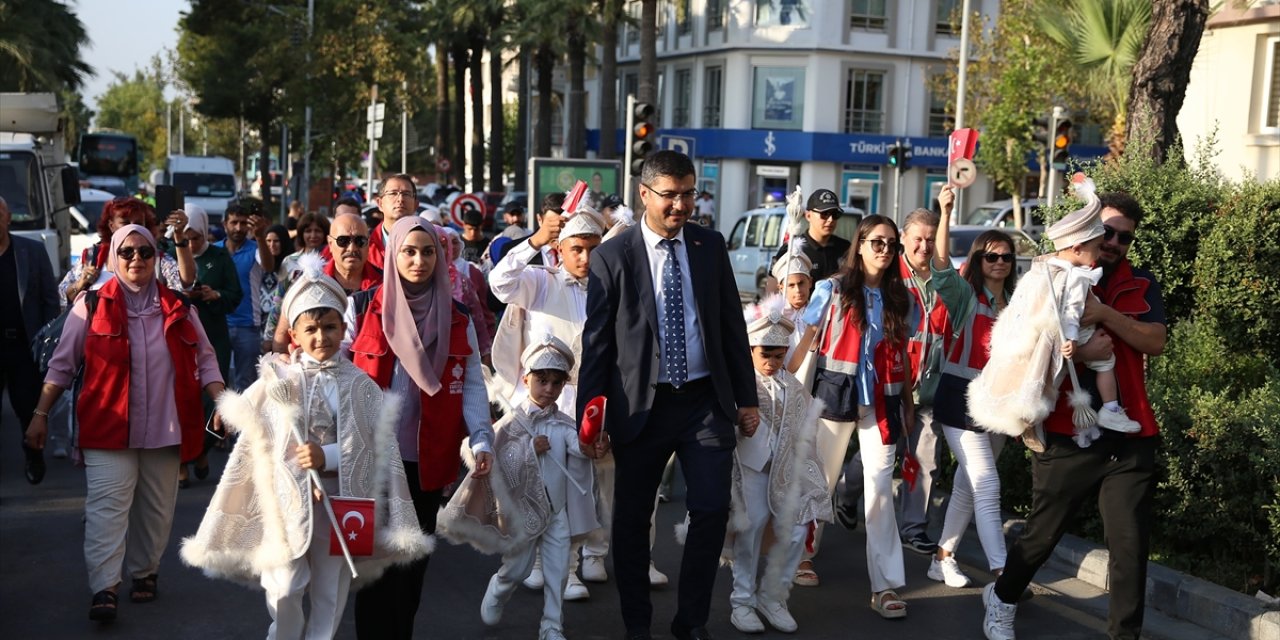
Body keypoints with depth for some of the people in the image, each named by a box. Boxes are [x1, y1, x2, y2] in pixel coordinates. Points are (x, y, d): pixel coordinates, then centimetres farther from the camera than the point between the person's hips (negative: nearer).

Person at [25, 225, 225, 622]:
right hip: (109, 427, -3)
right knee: (107, 507, -10)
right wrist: (41, 414, 0)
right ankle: (104, 589, -10)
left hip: (164, 428, 3)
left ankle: (145, 573, 27)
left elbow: (204, 360, 11)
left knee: (156, 508, 11)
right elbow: (62, 364, 3)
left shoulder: (178, 306, 6)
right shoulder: (92, 305, 0)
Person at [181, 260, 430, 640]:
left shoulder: (360, 386, -1)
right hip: (287, 500, 0)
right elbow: (253, 446, 0)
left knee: (330, 591, 11)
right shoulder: (276, 383, -1)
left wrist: (327, 457, -19)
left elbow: (376, 448, -8)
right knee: (284, 591, 0)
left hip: (338, 500, 1)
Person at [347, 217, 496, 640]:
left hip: (427, 458, 3)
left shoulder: (456, 319, 6)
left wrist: (482, 439, -10)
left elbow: (471, 385, 3)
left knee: (415, 558, 11)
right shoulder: (363, 307, -1)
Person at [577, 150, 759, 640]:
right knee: (631, 518, 8)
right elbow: (596, 341, -3)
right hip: (642, 406, -2)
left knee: (712, 510, -2)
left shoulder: (710, 246, 5)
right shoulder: (612, 257, -4)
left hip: (706, 401, 2)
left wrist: (746, 397, 9)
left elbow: (732, 324, 10)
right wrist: (589, 415, -5)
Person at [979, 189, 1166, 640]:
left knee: (1130, 547, 2)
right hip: (1066, 437, -2)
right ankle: (1002, 599, 36)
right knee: (1041, 534, 10)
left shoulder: (1141, 285, 8)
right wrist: (1077, 354, -21)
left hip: (1131, 439, 2)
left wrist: (1104, 312, -20)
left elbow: (1155, 342, -6)